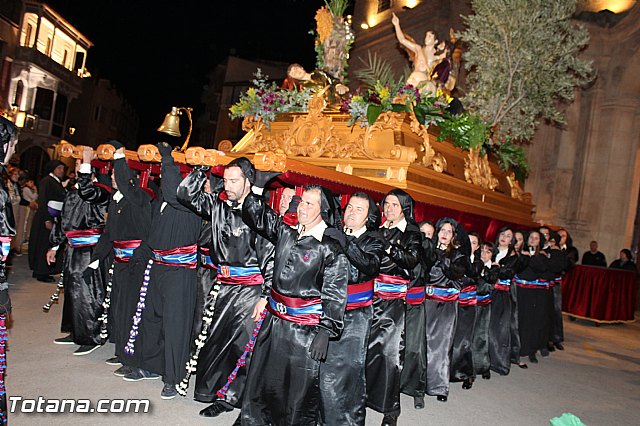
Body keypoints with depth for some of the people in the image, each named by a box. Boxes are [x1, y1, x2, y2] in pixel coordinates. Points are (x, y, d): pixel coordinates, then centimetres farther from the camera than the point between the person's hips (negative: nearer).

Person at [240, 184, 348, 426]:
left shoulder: (331, 249, -9)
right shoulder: (286, 234, 7)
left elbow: (335, 295, -11)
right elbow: (256, 215, 11)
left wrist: (325, 333, -14)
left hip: (305, 329, -6)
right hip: (274, 322, 6)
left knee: (300, 390, 5)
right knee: (260, 381, 16)